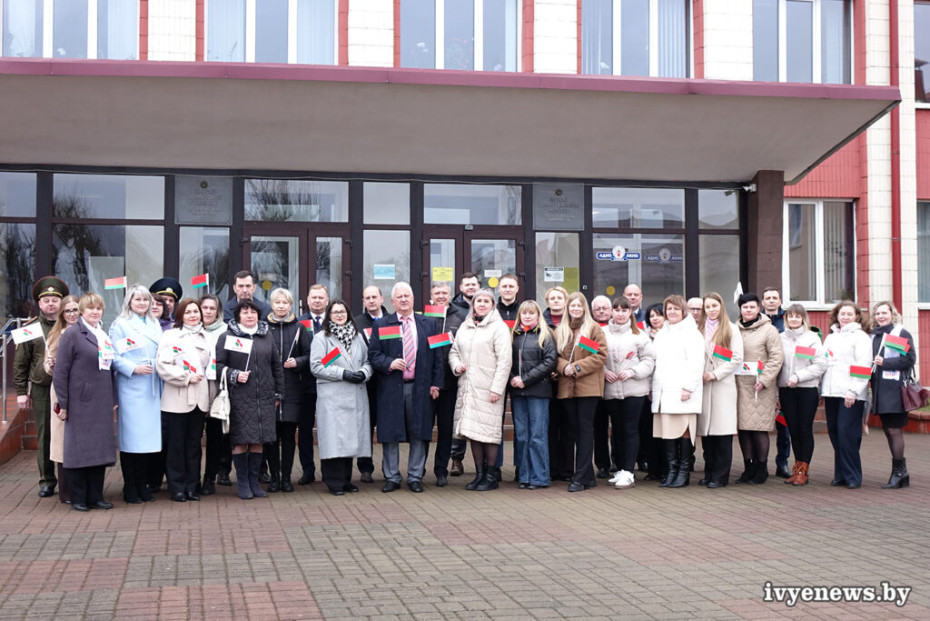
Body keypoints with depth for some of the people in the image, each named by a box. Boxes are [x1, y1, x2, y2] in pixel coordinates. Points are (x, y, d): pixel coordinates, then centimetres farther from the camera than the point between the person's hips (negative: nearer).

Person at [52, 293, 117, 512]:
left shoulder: (104, 336, 15)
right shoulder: (72, 334, -4)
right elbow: (60, 371, -9)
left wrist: (113, 400, 13)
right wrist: (63, 403, -12)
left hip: (102, 403, 6)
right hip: (80, 402, -6)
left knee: (100, 450, 7)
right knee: (79, 449, -1)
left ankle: (96, 496, 15)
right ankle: (78, 498, 7)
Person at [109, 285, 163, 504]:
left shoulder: (155, 325, 18)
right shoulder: (120, 325, 0)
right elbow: (114, 357, -6)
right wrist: (134, 368, -17)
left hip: (152, 388, 6)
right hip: (130, 388, -5)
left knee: (150, 436, 5)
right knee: (131, 437, -4)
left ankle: (142, 484, 14)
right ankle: (130, 488, 3)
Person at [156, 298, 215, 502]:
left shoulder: (207, 339, 15)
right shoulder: (171, 336, -3)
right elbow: (163, 365, -12)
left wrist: (210, 399, 13)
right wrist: (186, 377, -15)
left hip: (199, 400, 5)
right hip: (177, 400, -5)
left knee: (194, 445, 9)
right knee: (176, 445, 0)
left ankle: (191, 486, 16)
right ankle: (177, 488, 7)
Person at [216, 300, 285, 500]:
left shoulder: (266, 337, 13)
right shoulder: (227, 337, 1)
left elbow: (277, 366, 16)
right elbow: (218, 365, -1)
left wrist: (278, 394, 14)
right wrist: (235, 375, -16)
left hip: (264, 398, 4)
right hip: (239, 398, -4)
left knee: (259, 440, 6)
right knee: (241, 441, -2)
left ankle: (254, 481, 16)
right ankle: (242, 482, 10)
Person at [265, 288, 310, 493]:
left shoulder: (299, 328, 9)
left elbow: (308, 355, 9)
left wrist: (297, 362, -9)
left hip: (292, 387, 1)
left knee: (289, 434, 0)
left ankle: (286, 477, 8)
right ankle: (274, 476, 9)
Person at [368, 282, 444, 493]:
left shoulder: (428, 324, 10)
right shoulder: (381, 325, 6)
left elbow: (436, 356, 10)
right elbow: (373, 355, 3)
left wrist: (436, 383, 2)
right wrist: (389, 363, -16)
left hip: (420, 388, 1)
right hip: (391, 387, -1)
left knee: (419, 434, 3)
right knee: (390, 434, 2)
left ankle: (415, 477, 13)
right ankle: (392, 477, 12)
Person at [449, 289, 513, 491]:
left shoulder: (499, 327, -2)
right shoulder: (464, 327, 16)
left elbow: (504, 360, -8)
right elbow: (454, 351, 24)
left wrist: (497, 388, -14)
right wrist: (456, 365, 1)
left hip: (487, 389, -6)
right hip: (467, 387, 6)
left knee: (489, 431, -5)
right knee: (472, 431, 6)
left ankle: (491, 475, 4)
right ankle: (479, 474, 13)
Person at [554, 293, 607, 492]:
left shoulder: (594, 329, 0)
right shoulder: (560, 331, 14)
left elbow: (601, 355, -7)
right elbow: (556, 355, 12)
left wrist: (578, 367, -15)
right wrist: (564, 367, -9)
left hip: (588, 385, -5)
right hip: (566, 386, 5)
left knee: (585, 429, -6)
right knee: (575, 430, 7)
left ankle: (581, 477, -6)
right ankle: (588, 476, 15)